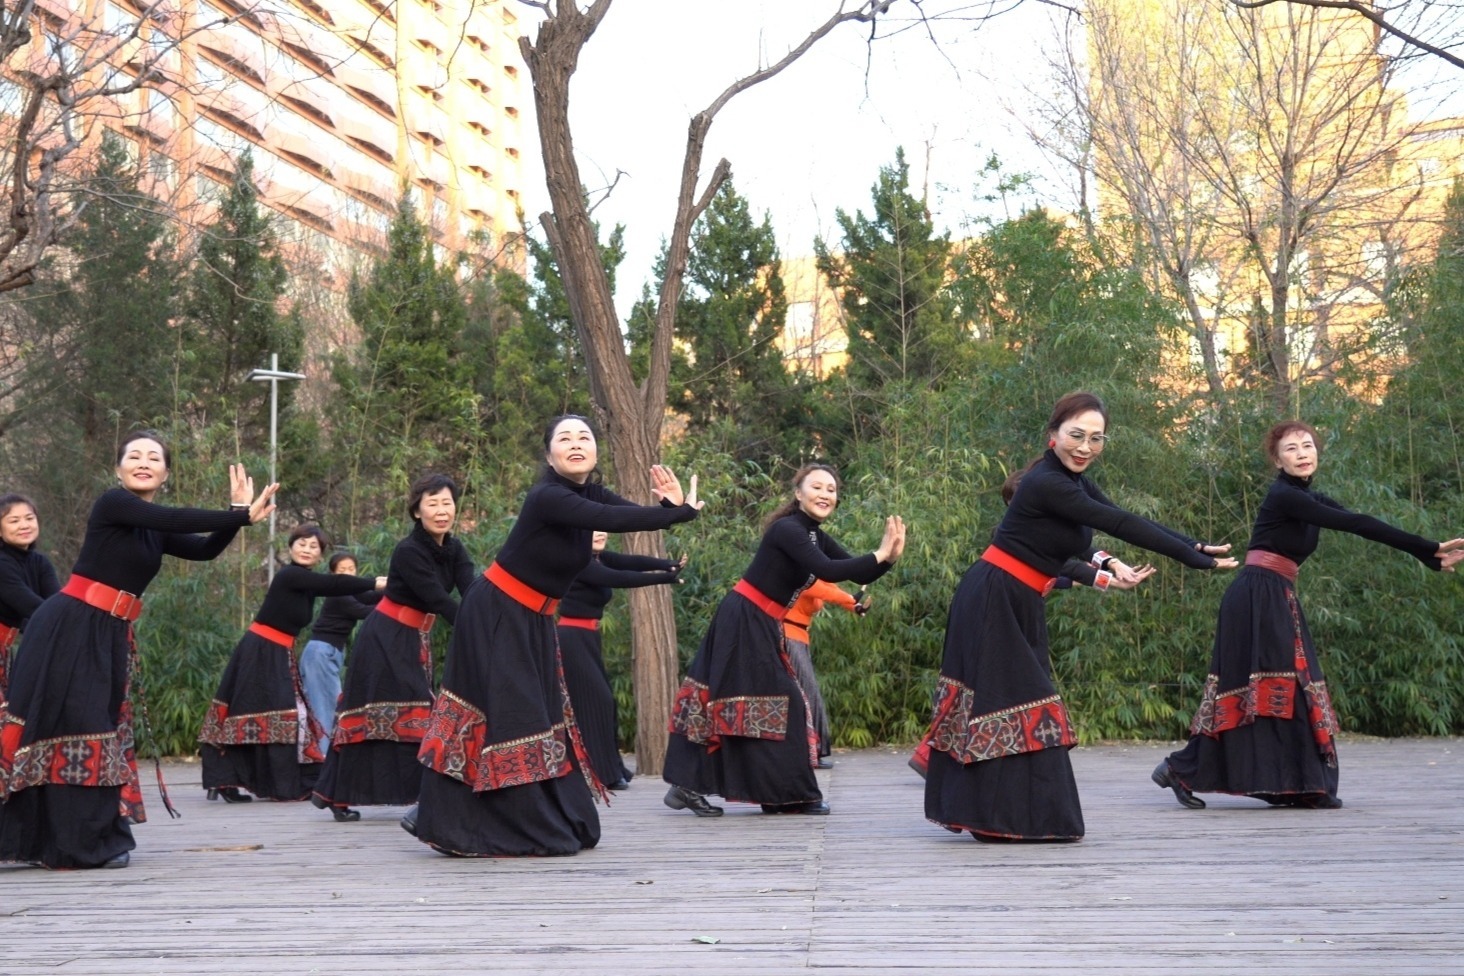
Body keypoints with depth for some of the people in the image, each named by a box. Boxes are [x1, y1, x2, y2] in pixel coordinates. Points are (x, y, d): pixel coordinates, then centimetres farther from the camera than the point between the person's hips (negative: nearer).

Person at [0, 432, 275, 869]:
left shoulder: (154, 531, 15)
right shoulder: (112, 503, -9)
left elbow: (206, 548, 7)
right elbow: (178, 518, -20)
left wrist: (239, 514, -6)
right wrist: (244, 515, -16)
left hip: (109, 636, 9)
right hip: (69, 627, -9)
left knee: (99, 728, 10)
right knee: (64, 726, -5)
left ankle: (90, 840, 15)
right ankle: (66, 843, -2)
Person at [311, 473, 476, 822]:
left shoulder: (454, 549, 1)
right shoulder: (408, 552, -21)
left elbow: (471, 591, -15)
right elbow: (438, 600, -26)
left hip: (415, 642, 8)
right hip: (385, 640, -8)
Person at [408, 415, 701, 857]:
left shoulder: (590, 493, 2)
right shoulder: (548, 497, -23)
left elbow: (640, 518, -7)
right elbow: (614, 520, -35)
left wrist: (673, 505, -28)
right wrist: (684, 512, -29)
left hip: (534, 623, 8)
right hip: (495, 617, -8)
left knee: (542, 716, 10)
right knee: (503, 717, -7)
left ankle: (554, 823, 17)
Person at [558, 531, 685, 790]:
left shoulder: (599, 557, 8)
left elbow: (632, 562, -6)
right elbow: (618, 579, -26)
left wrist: (669, 564, -22)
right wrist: (665, 578, -29)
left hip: (588, 638, 9)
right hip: (573, 638, -9)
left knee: (599, 700, 11)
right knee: (592, 701, -10)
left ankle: (608, 770, 18)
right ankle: (602, 773, -6)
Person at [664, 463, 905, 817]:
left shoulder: (816, 537, 11)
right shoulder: (787, 529, -17)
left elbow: (860, 575, 6)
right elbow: (827, 571, -29)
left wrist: (889, 556, -12)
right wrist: (879, 556, -25)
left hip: (763, 627, 9)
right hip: (744, 622, -9)